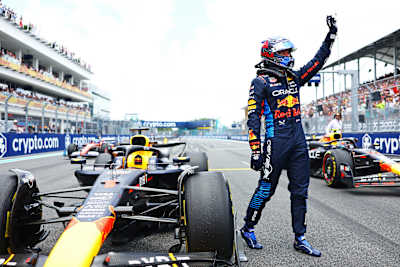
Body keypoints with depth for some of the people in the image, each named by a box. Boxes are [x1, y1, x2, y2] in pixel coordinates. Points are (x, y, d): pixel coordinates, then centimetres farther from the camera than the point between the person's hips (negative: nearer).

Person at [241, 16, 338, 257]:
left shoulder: (294, 77, 15)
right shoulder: (260, 82, -5)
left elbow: (317, 62, 25)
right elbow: (253, 119, -10)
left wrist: (330, 37, 19)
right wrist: (256, 151, -14)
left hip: (299, 142, 7)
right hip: (276, 142, -7)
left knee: (300, 191, 9)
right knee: (266, 189, 1)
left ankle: (300, 238, 21)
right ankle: (248, 229, 22)